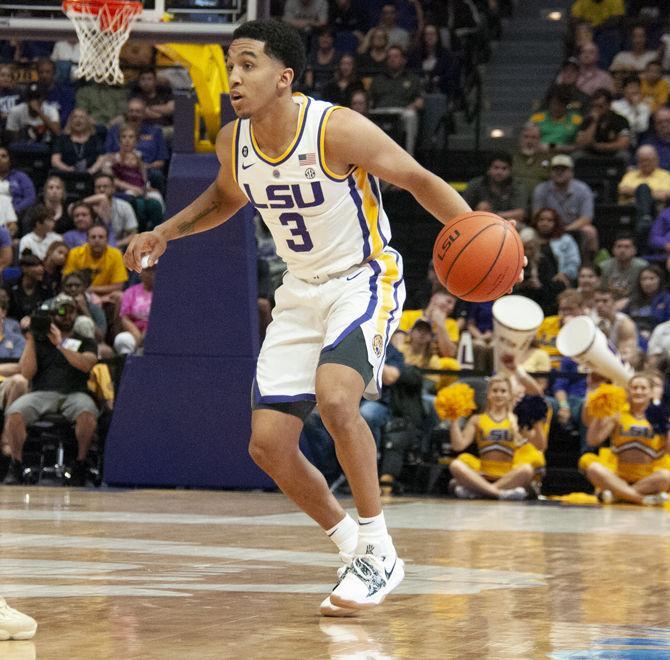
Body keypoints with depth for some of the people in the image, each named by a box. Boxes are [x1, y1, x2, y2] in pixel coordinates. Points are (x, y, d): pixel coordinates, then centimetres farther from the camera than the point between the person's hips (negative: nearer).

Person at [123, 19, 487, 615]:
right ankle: (358, 553, 18)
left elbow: (417, 180, -14)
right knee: (268, 443, -2)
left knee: (334, 396, -33)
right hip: (301, 292, 7)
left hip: (364, 280, -7)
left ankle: (378, 550, -17)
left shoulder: (337, 130, -23)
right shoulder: (234, 141, -5)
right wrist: (166, 233, 6)